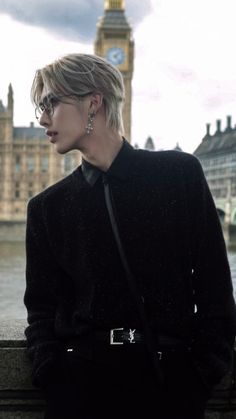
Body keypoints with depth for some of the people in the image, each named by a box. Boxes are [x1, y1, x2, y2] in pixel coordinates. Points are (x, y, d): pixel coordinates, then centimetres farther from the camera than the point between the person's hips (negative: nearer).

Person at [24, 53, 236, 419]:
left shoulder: (180, 172, 1)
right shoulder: (47, 207, 7)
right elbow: (42, 305, 9)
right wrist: (51, 373, -7)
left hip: (172, 377, -1)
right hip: (81, 379, 2)